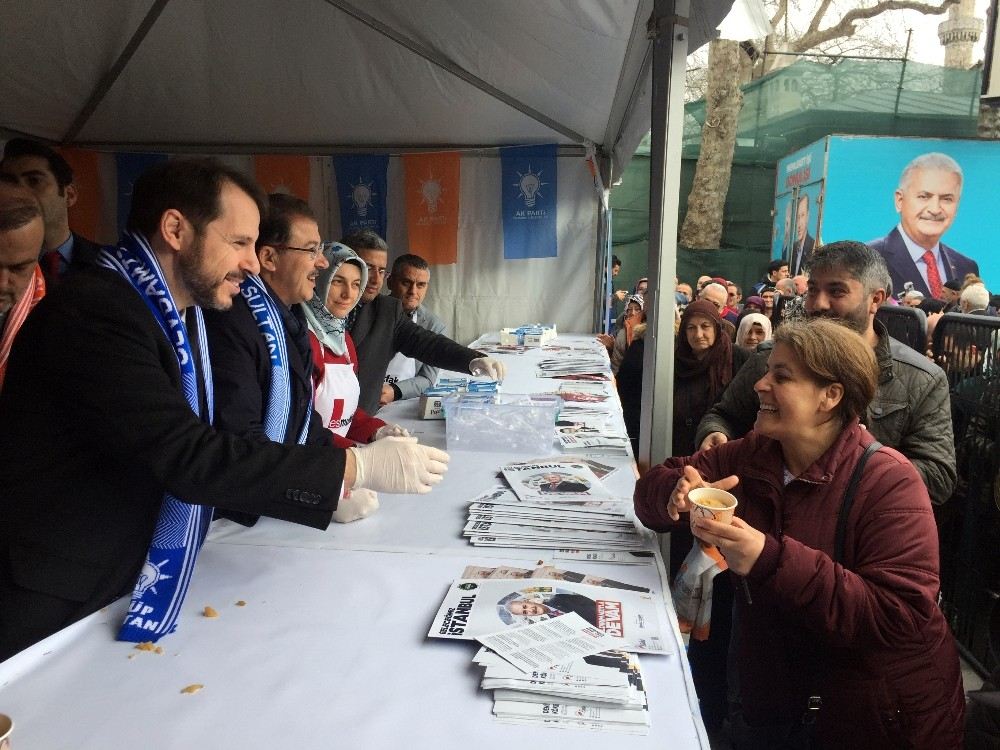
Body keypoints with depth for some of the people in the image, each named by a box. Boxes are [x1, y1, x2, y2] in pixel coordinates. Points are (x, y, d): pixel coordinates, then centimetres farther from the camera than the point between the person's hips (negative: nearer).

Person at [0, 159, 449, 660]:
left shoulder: (180, 315, 5)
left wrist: (324, 487, -3)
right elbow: (189, 457, -30)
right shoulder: (94, 310, -23)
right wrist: (356, 466, -28)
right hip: (49, 606, -8)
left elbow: (207, 444, 7)